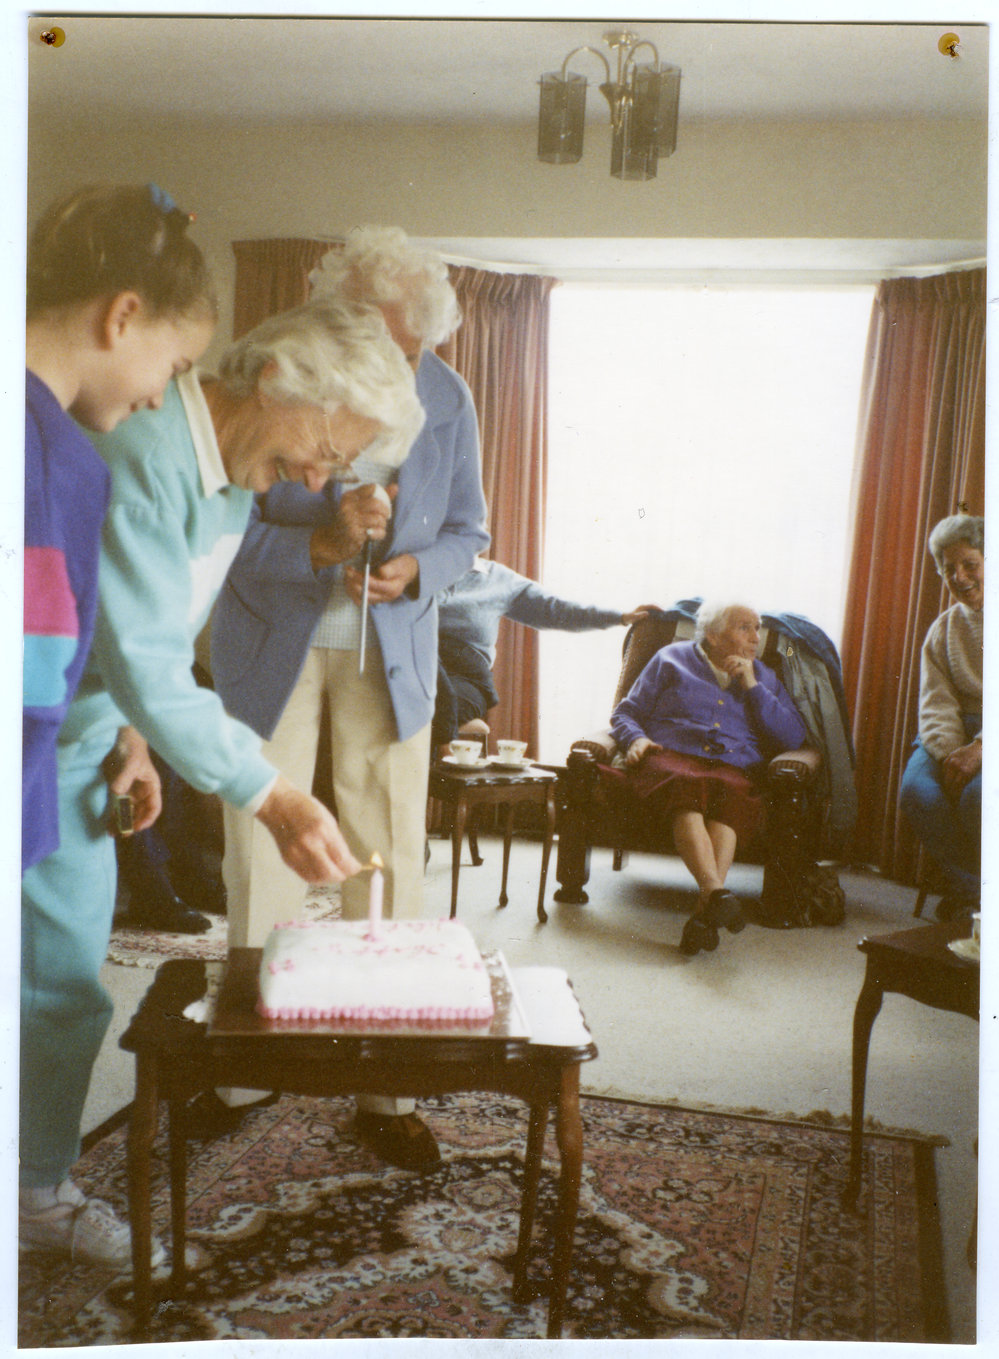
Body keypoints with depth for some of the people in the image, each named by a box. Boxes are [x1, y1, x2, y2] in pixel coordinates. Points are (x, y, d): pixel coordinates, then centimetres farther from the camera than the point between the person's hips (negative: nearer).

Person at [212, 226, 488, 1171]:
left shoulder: (447, 401, -5)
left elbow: (468, 531, 5)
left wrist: (415, 568, -17)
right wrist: (322, 542, -30)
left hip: (390, 654, 2)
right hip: (272, 644, -1)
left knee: (391, 861, 1)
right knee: (261, 856, 5)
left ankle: (386, 1087, 13)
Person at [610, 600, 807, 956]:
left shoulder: (764, 678, 28)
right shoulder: (672, 658, 22)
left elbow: (794, 737, 14)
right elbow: (626, 712, 21)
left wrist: (751, 686, 8)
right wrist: (636, 739, -3)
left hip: (734, 768, 2)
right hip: (671, 757, -1)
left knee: (731, 794, -37)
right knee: (686, 787, -39)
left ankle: (704, 911, -50)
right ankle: (717, 893, -56)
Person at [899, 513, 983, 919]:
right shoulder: (943, 630, 16)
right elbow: (936, 703, 6)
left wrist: (979, 748, -24)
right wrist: (949, 752, -14)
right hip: (955, 733, 4)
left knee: (977, 796, -33)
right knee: (917, 791, -25)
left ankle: (966, 884, -4)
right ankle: (965, 886, -2)